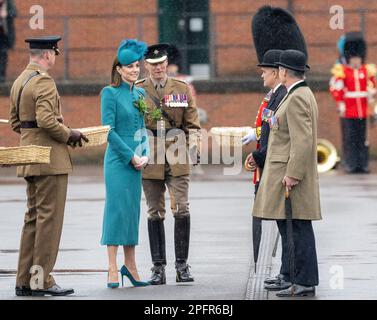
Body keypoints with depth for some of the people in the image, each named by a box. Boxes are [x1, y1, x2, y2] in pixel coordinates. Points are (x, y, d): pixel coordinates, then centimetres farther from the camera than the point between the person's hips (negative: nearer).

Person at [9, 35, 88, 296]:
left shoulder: (20, 81, 15)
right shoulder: (44, 81, -15)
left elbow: (15, 122, 20)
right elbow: (46, 119, -25)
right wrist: (69, 135, -12)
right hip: (50, 158, -10)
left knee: (33, 218, 13)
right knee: (49, 217, -5)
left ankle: (25, 280, 14)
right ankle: (42, 281, -4)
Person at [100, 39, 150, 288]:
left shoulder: (140, 93, 13)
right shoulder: (110, 93, -6)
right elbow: (109, 130, -11)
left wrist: (145, 155, 2)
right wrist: (131, 156, -12)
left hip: (136, 161, 6)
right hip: (118, 160, -6)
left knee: (133, 210, 9)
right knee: (117, 209, -7)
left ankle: (130, 266, 16)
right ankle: (113, 270, -5)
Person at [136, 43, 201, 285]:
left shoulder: (183, 89, 8)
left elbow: (192, 125, 8)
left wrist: (194, 147, -6)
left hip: (177, 160, 0)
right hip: (151, 159, 0)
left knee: (182, 209, -7)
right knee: (155, 213, 2)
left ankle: (182, 265, 1)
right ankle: (159, 267, 6)